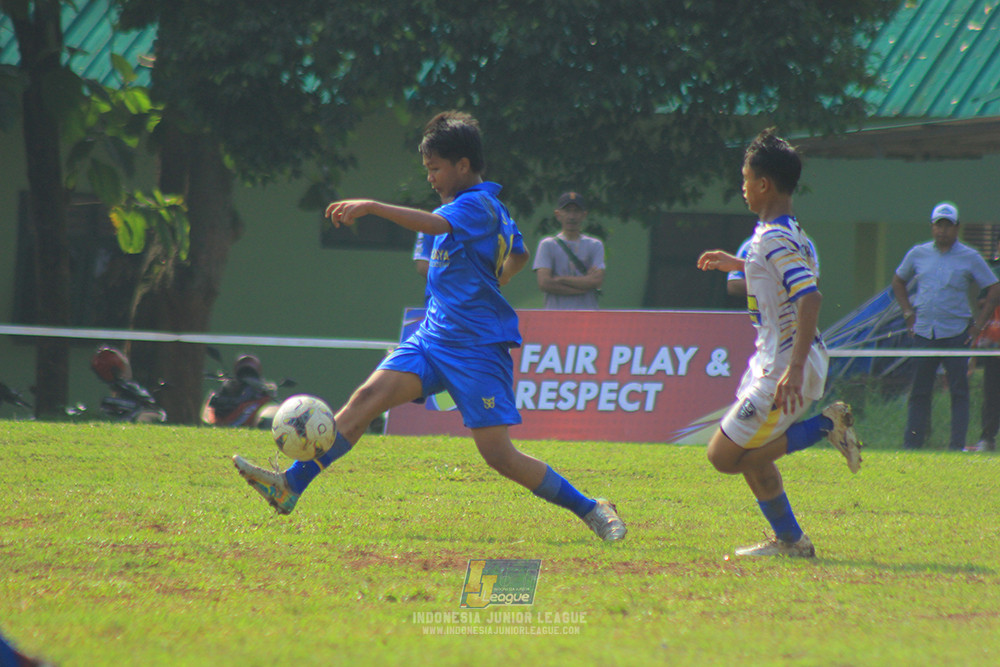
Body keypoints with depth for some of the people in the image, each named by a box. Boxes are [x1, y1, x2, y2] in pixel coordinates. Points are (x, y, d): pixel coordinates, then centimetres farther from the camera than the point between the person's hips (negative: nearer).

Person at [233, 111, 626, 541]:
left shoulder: (476, 206, -13)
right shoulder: (481, 206, 16)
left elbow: (435, 224, -35)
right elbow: (518, 254, 33)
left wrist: (371, 207, -40)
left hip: (478, 349, -9)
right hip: (434, 339, 9)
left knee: (498, 453, -10)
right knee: (369, 396, -10)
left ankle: (589, 509, 6)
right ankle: (290, 487, -17)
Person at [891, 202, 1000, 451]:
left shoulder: (970, 258, 0)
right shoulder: (917, 254, 8)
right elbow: (898, 282, 23)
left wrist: (978, 325, -2)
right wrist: (909, 313, 12)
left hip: (956, 335, -2)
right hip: (923, 334, 2)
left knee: (959, 391, -3)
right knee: (919, 391, 4)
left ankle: (957, 445, 0)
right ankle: (911, 445, 8)